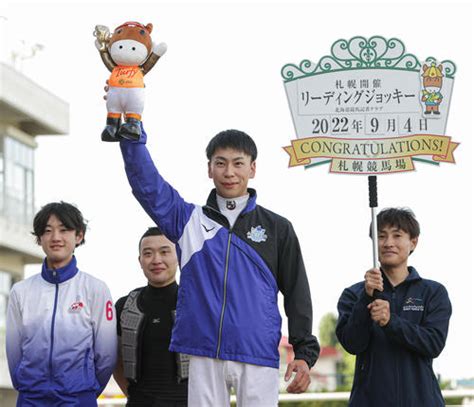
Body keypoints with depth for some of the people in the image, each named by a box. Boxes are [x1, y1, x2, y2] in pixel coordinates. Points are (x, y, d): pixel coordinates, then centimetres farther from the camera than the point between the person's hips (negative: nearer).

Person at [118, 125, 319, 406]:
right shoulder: (189, 219, 12)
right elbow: (144, 181, 0)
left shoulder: (277, 228, 10)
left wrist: (305, 352, 1)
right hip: (203, 357, 1)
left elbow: (297, 293, 9)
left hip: (258, 355, -1)